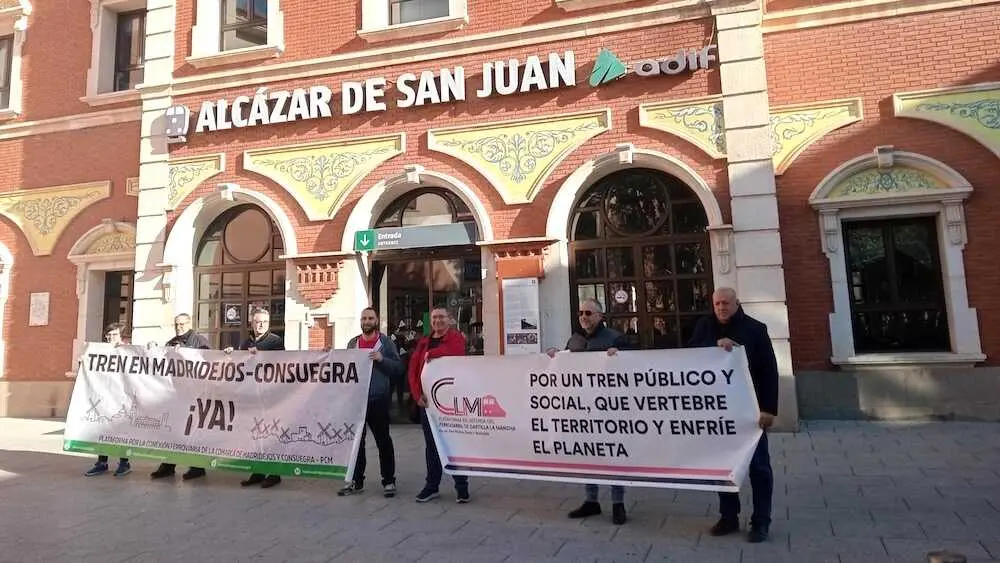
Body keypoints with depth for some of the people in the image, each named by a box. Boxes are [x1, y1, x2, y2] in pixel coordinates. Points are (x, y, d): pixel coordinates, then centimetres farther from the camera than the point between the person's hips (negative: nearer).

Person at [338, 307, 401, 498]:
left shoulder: (386, 342, 1)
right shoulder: (352, 343, 13)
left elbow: (398, 367, -4)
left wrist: (382, 359, -18)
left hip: (378, 400, -4)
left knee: (383, 441, 3)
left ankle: (389, 481, 12)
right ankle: (356, 481, 21)